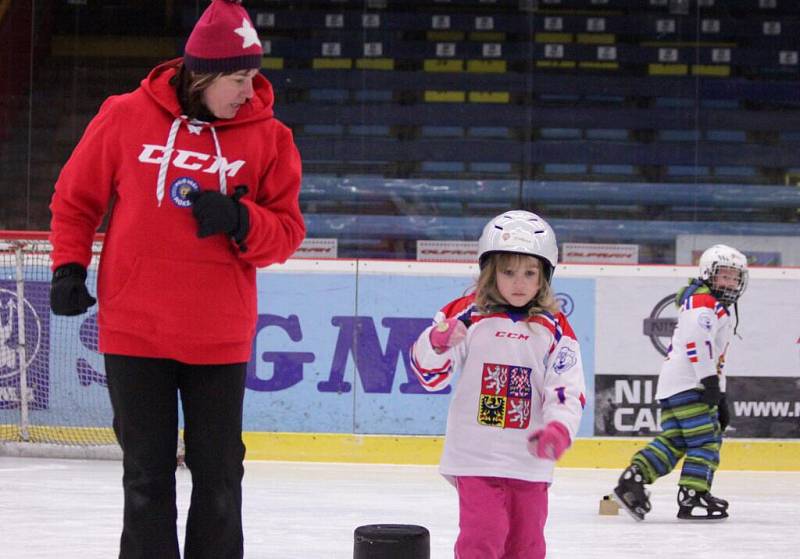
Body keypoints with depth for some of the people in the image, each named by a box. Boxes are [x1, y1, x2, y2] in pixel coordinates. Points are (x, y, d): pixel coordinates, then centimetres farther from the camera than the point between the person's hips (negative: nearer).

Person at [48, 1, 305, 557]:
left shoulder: (268, 137, -1)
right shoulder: (126, 117, -2)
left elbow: (287, 233, 1)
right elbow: (76, 197, 9)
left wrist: (238, 219, -17)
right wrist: (69, 266, 0)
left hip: (220, 336, 1)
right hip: (134, 329, -1)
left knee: (219, 475, 9)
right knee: (147, 474, 6)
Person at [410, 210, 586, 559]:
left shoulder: (553, 330, 2)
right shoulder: (467, 317, -3)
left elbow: (568, 389, -3)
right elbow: (430, 373, -3)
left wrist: (558, 429, -22)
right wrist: (438, 343, -25)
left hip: (530, 461, 3)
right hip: (475, 458, -3)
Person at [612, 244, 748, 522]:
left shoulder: (724, 309, 27)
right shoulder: (702, 301, -9)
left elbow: (716, 357, 31)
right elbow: (695, 339, -24)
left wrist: (721, 399, 27)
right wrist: (710, 380, -27)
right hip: (687, 383, -10)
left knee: (673, 441, 4)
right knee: (706, 439, -9)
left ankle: (632, 480, -3)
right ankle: (692, 499, -9)